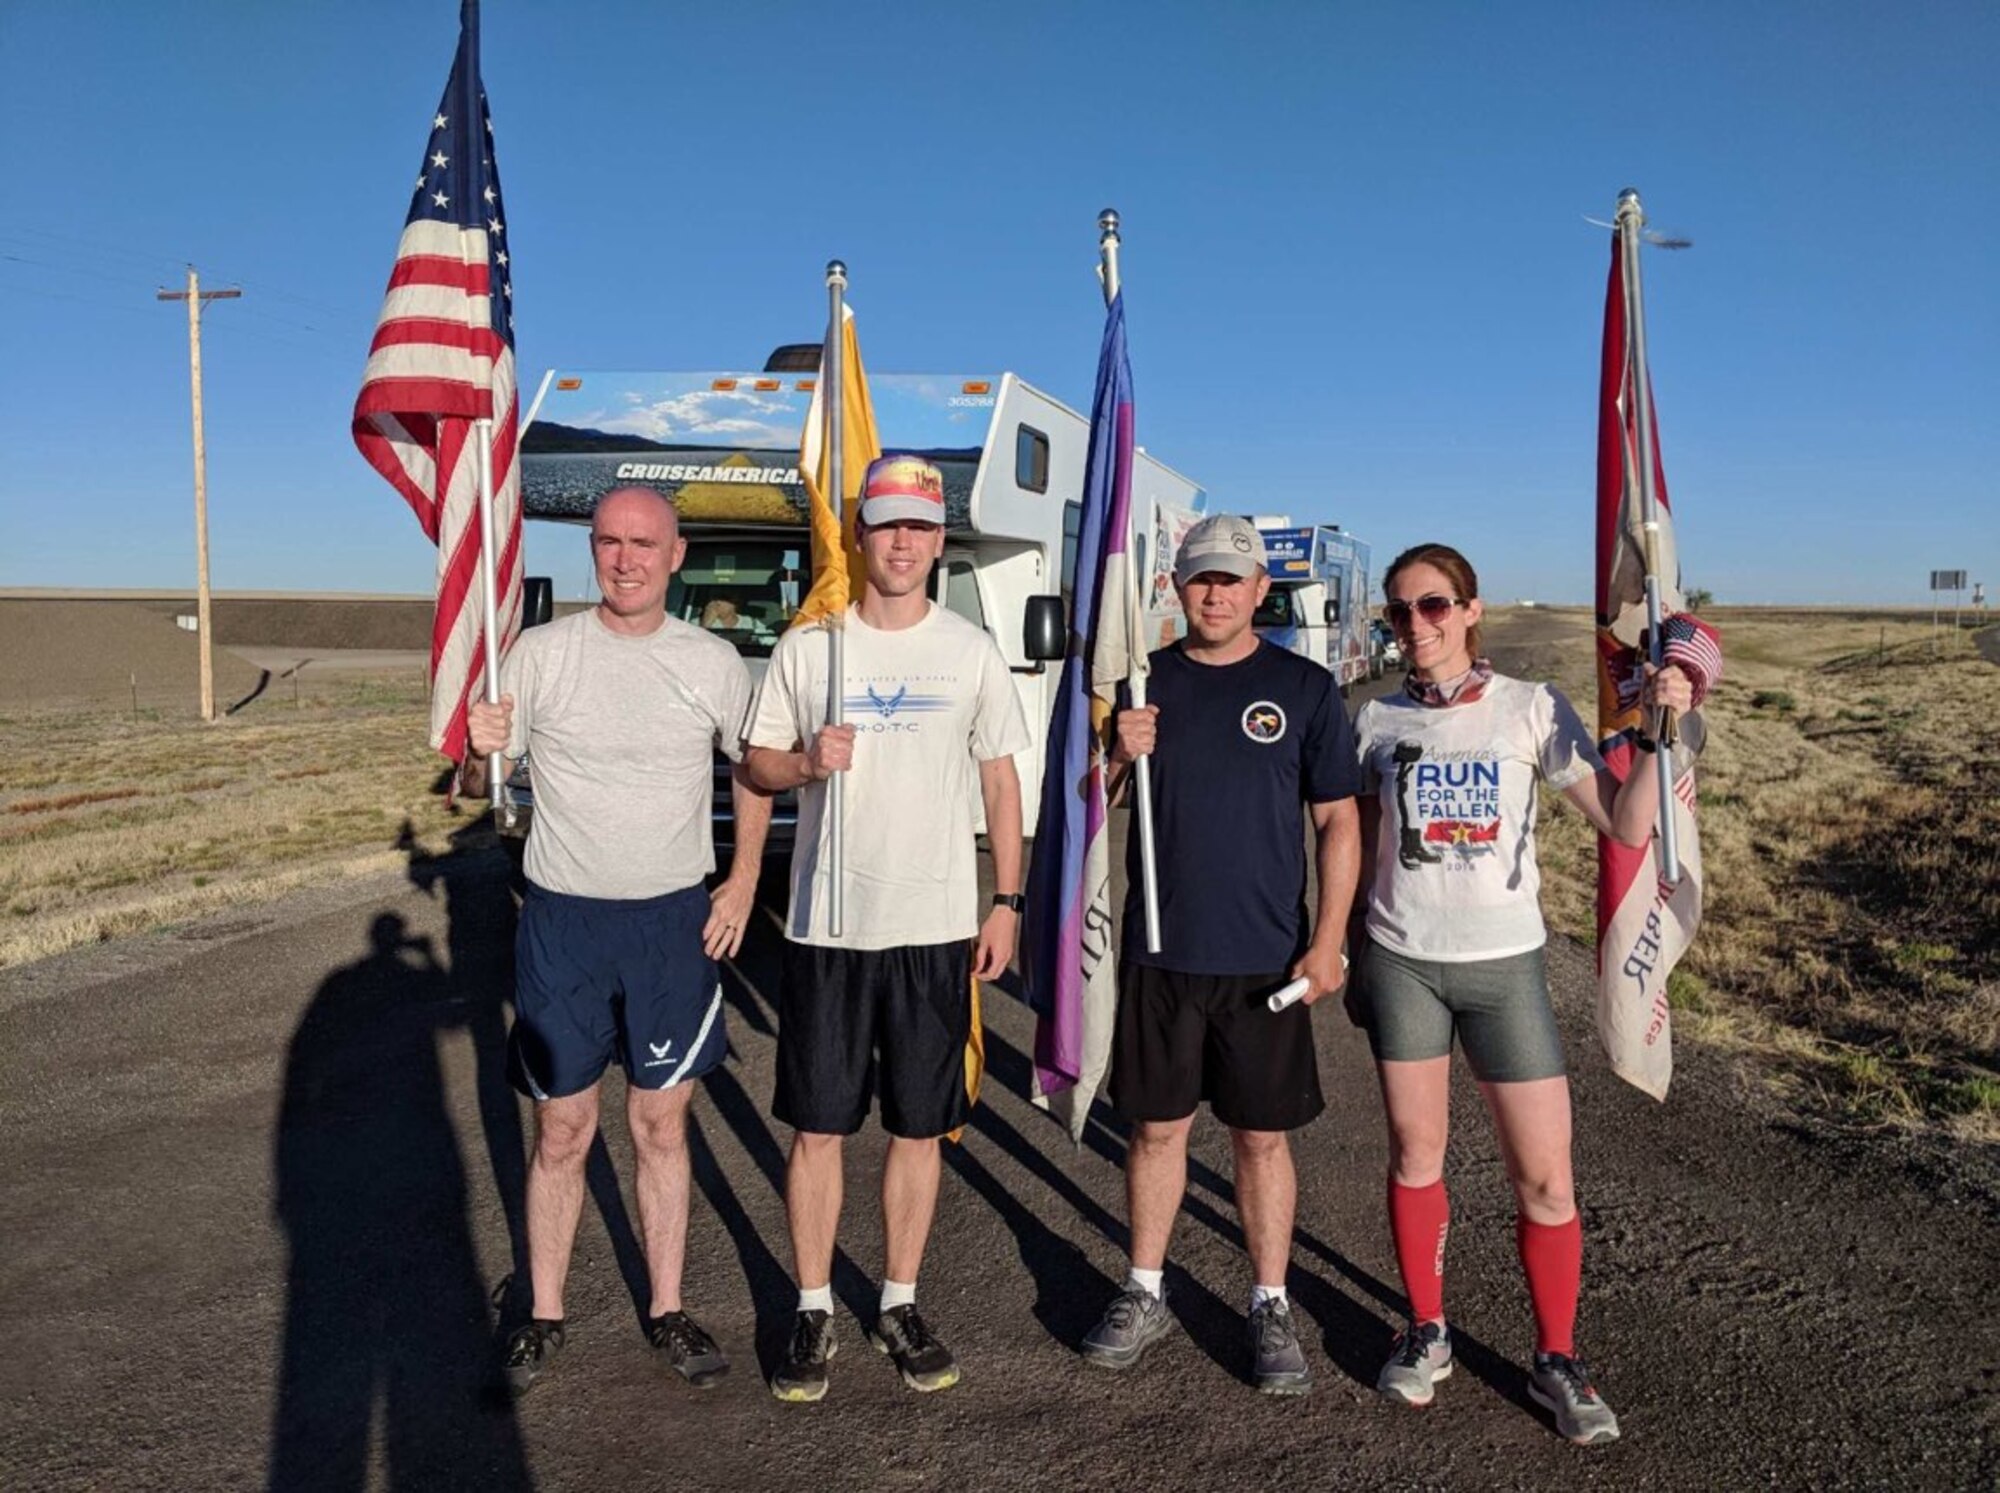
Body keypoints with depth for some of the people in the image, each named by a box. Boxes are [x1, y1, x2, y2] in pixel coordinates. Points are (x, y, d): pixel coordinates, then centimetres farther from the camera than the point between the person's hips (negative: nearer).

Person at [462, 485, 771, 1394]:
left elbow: (754, 769, 13)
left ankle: (667, 1310, 26)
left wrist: (743, 882, 4)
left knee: (661, 1125, 10)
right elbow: (477, 788, 1)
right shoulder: (540, 653, -4)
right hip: (562, 919, -1)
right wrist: (479, 752, -23)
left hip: (676, 921, 1)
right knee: (561, 1130, 8)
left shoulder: (713, 663, 0)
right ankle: (544, 1317, 26)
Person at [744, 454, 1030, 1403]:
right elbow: (756, 762, 8)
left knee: (919, 1129, 10)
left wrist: (1006, 905, 2)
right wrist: (806, 762, -15)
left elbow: (1000, 781, 7)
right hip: (826, 926, 0)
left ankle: (899, 1306, 26)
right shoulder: (805, 648, 2)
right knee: (817, 1128, 6)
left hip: (935, 930, 1)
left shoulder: (973, 652, 3)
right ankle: (814, 1312, 23)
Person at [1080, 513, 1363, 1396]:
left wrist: (1327, 942, -6)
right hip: (1159, 953, 2)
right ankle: (1145, 1294, 28)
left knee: (1263, 1135, 8)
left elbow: (1338, 820, 1)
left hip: (1265, 959, -1)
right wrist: (1117, 757, -14)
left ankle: (1270, 1309, 24)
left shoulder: (1303, 687, -1)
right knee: (1156, 1126, 12)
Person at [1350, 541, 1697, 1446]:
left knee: (1544, 1174, 2)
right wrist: (1353, 951, 11)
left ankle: (1556, 1360, 22)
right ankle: (1426, 1333, 30)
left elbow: (1626, 825, -10)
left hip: (1503, 964, -1)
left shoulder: (1532, 709, -4)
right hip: (1401, 962, 2)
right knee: (1414, 1154, 11)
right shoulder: (1378, 720, 1)